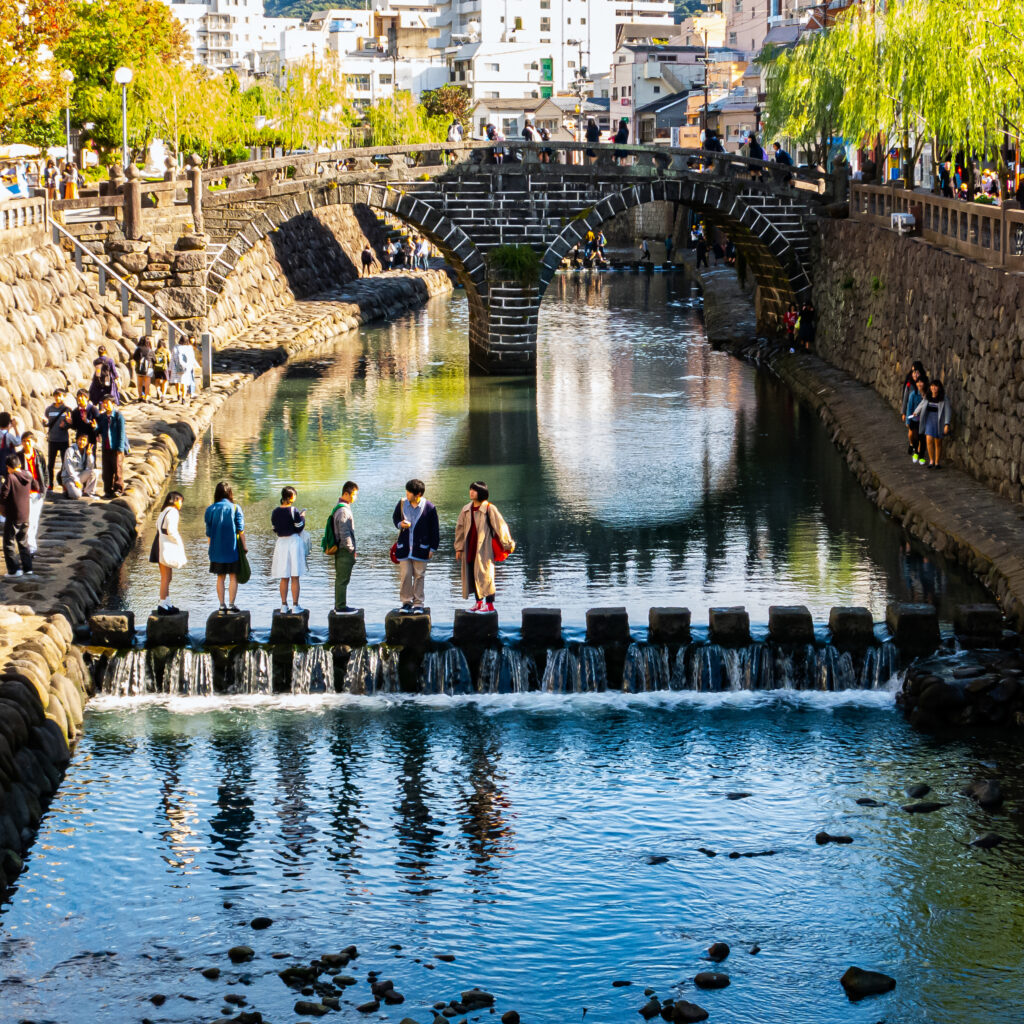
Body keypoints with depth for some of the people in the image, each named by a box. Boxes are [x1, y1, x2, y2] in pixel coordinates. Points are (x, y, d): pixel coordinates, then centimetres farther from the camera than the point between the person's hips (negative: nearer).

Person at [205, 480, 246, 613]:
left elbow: (209, 532, 4)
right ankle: (231, 604, -1)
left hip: (217, 550, 2)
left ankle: (222, 605, 7)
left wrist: (211, 548, 13)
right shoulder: (235, 508, -6)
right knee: (233, 577, 4)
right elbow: (241, 530, -6)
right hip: (232, 548, -2)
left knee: (220, 577, 10)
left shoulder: (211, 509, 0)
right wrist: (244, 547, 1)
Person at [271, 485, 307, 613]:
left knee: (284, 578, 11)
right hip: (294, 542, -4)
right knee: (295, 578, 1)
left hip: (281, 543, 4)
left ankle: (284, 605, 11)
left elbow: (274, 529, 11)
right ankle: (295, 606, 0)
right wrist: (303, 517, 7)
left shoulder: (275, 512, 3)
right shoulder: (293, 510, -12)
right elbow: (300, 528, -8)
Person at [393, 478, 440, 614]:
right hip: (404, 547, 2)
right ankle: (406, 602, 11)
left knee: (419, 576, 3)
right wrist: (400, 524, -6)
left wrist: (433, 548, -1)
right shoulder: (401, 504, 0)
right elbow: (395, 518, 18)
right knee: (405, 575, 1)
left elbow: (435, 529, 0)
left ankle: (418, 604, 11)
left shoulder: (429, 508, -7)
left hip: (421, 549, -2)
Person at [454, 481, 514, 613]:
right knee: (472, 575, 8)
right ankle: (479, 602, 19)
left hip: (484, 548, -6)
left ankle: (489, 604, -2)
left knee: (485, 575, -7)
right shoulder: (466, 510, 9)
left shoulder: (489, 509, -8)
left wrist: (508, 544, -8)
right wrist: (459, 548, 12)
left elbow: (501, 526, -7)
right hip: (470, 549, 6)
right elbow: (460, 528, 15)